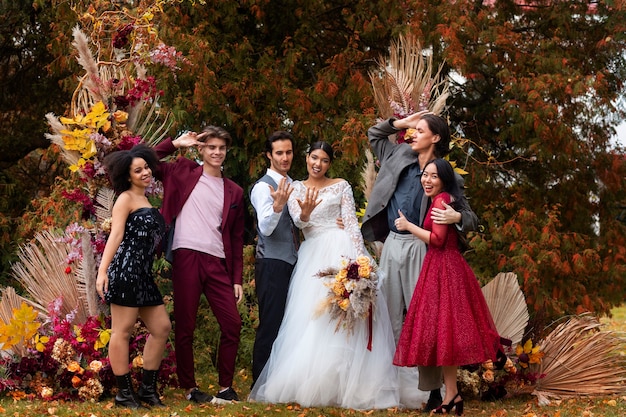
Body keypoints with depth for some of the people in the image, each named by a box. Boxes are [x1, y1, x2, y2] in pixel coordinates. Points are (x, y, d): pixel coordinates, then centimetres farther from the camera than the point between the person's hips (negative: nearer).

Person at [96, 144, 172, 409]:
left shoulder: (145, 201, 23)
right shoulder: (126, 198, -2)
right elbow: (116, 235, -14)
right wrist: (102, 271, -23)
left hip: (143, 274, 9)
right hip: (125, 269, -9)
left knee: (161, 328, 7)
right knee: (123, 330, -5)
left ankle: (147, 388, 14)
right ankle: (125, 393, -2)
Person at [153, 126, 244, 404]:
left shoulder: (234, 192, 15)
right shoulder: (183, 173, 9)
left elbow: (237, 239, 14)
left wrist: (237, 280, 8)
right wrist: (175, 143, -1)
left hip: (218, 263, 3)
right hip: (187, 257, -3)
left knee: (232, 324, -2)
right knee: (185, 327, 1)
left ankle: (226, 387, 9)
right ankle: (190, 389, 11)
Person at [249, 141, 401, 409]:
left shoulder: (341, 186, 7)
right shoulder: (296, 188, 12)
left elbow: (352, 223, 0)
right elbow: (298, 220, -6)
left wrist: (361, 258, -12)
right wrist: (306, 212, -30)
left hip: (341, 252, -2)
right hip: (312, 255, 2)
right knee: (310, 321, -4)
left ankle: (346, 386, -8)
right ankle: (311, 384, 0)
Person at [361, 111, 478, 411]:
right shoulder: (400, 158, 9)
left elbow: (471, 219, -5)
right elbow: (374, 134, 26)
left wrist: (457, 217, -28)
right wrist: (400, 123, 10)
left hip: (418, 248, -5)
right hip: (391, 245, 5)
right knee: (393, 315, 7)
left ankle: (432, 389, -1)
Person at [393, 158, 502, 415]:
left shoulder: (441, 200, -12)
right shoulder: (446, 200, 18)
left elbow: (437, 239, -18)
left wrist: (408, 226, -9)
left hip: (443, 269, -10)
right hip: (444, 266, 10)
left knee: (442, 325, -8)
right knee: (447, 327, 9)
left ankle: (451, 395, -7)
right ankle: (451, 394, 12)